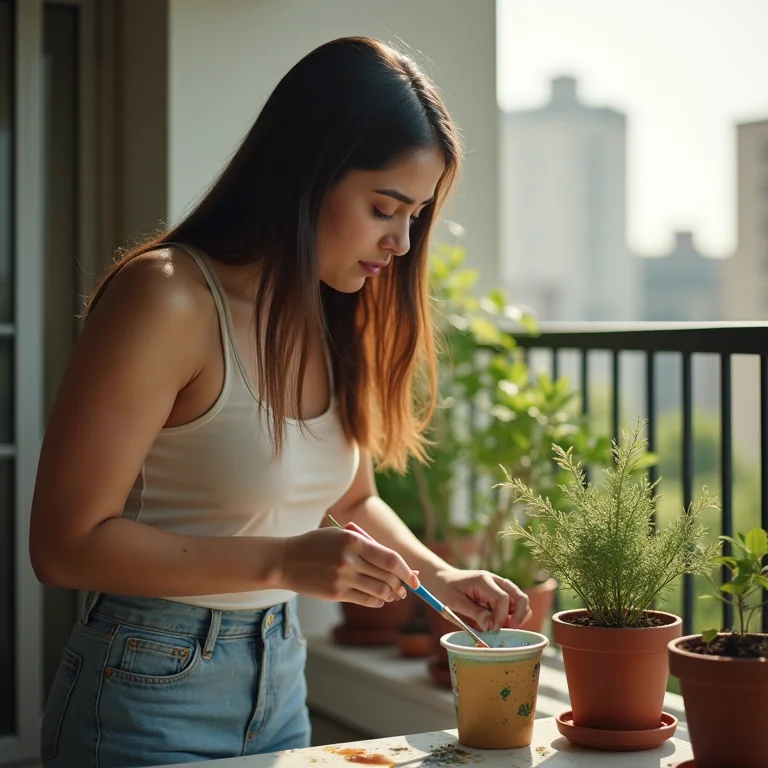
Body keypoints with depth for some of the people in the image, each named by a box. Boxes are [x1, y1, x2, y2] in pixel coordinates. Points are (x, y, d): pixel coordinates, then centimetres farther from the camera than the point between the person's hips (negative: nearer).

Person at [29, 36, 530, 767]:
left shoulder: (336, 318, 2)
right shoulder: (167, 300, -21)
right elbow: (65, 543, -21)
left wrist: (442, 578, -1)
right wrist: (285, 562, -26)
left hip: (279, 679, 7)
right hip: (151, 688, -7)